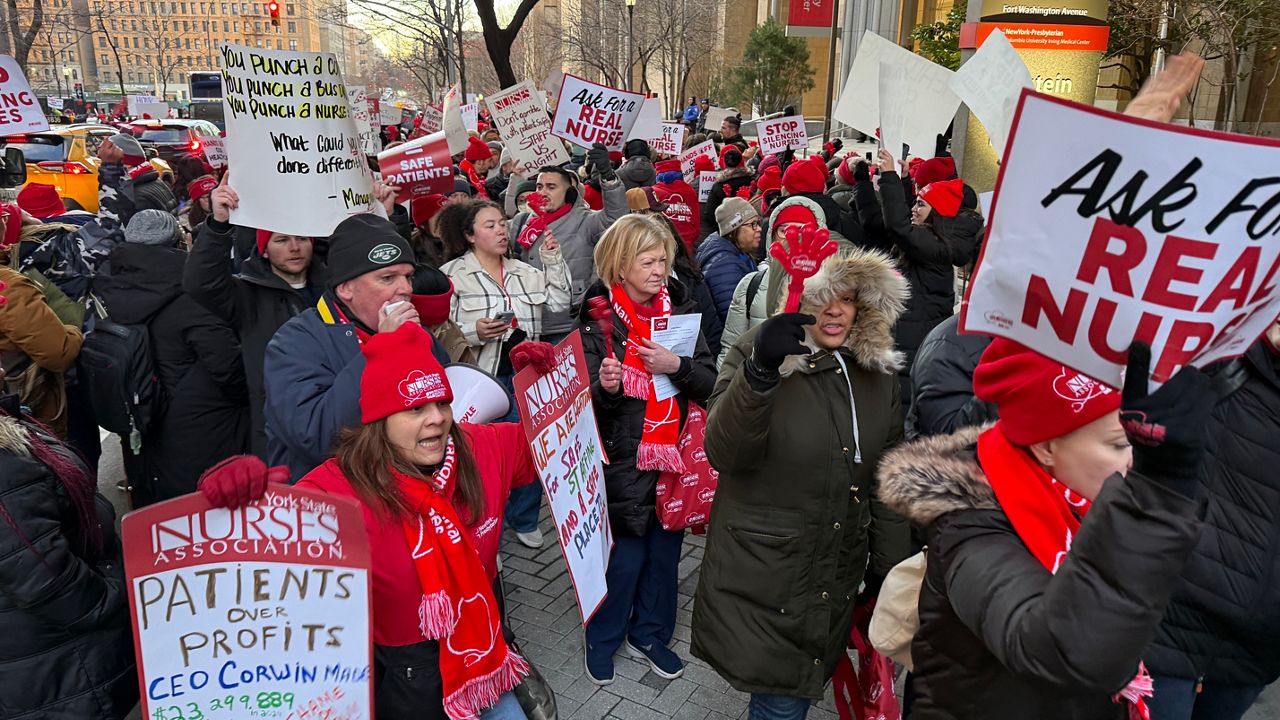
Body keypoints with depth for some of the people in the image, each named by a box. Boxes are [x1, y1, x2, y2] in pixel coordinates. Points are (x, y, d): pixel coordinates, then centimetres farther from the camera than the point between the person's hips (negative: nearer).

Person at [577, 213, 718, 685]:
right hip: (622, 460, -4)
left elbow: (711, 382, -2)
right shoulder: (598, 319, -9)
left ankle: (650, 634, 38)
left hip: (674, 455, 4)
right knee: (626, 555, 4)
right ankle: (603, 640, 30)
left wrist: (677, 366, -20)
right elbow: (587, 403, -9)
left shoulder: (680, 311, 1)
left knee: (664, 550, 15)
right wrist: (605, 388, -30)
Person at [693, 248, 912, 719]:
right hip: (762, 574, -4)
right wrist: (760, 372, -40)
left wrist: (889, 565, 12)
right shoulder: (755, 356, -13)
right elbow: (724, 455, -26)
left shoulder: (877, 371, 2)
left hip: (837, 578, 4)